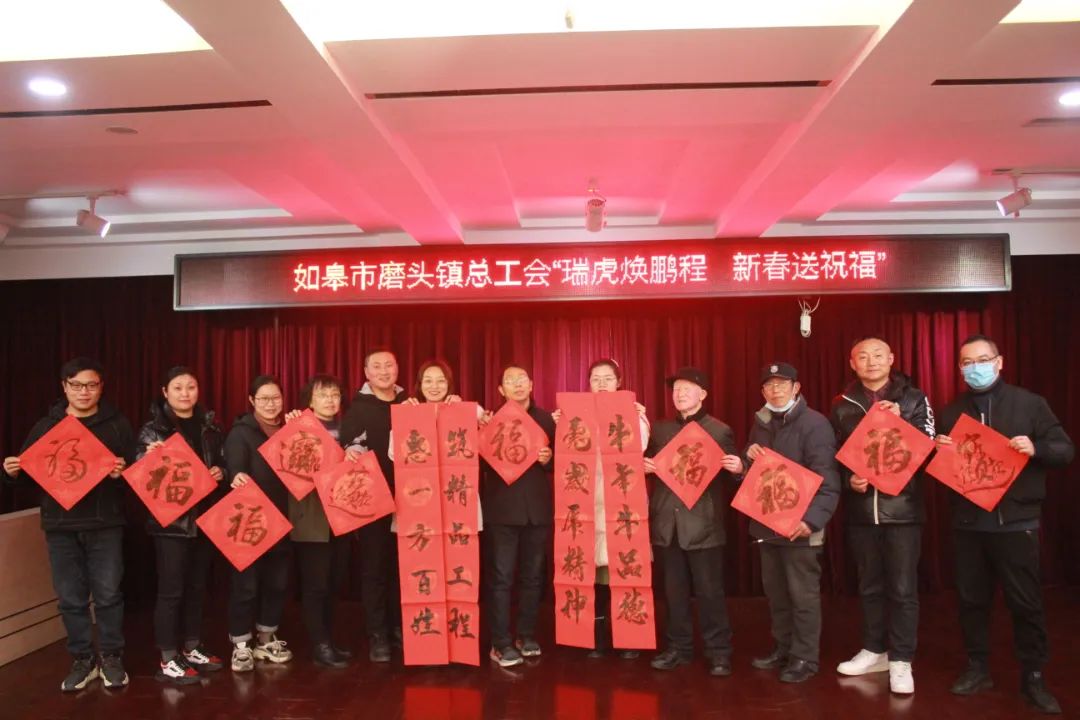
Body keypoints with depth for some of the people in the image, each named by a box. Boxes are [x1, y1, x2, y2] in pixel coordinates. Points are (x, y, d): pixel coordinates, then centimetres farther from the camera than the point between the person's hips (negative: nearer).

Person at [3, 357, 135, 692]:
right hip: (60, 526, 2)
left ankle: (111, 657, 18)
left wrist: (122, 471, -25)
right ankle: (82, 660, 23)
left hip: (105, 525, -2)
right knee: (71, 598, 8)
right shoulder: (46, 426, 10)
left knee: (108, 594, 3)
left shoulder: (117, 424, 3)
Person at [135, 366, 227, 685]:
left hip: (204, 516, 5)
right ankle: (168, 660, 11)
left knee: (197, 586, 14)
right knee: (171, 589, -1)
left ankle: (192, 649, 28)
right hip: (170, 520, -5)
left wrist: (220, 472, -6)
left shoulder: (209, 425, 8)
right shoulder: (153, 428, -6)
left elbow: (222, 462, 15)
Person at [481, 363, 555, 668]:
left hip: (537, 507, 3)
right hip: (502, 508, -3)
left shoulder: (546, 419, 9)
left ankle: (527, 636, 24)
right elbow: (481, 461, -4)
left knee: (533, 575, 11)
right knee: (501, 577, -2)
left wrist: (549, 458, -10)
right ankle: (501, 643, 6)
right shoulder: (491, 419, 2)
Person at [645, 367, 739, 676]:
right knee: (674, 590, 12)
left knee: (709, 590, 2)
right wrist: (645, 467, -3)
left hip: (703, 522, -4)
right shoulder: (661, 429, 12)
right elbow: (649, 465, 19)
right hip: (667, 522, 4)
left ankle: (719, 651, 13)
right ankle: (679, 647, 23)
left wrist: (737, 468, -20)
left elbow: (729, 473, 1)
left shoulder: (720, 431, 1)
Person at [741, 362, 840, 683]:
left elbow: (827, 479, -18)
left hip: (798, 524, -7)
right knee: (776, 593, 17)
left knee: (803, 595, 2)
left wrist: (813, 518, -29)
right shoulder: (761, 423, 11)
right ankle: (783, 649, 30)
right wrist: (749, 458, -2)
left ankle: (805, 657, 14)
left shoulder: (814, 424, -11)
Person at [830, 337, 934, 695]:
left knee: (902, 589, 2)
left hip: (902, 507, -2)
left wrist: (898, 423, -19)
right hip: (861, 510, 3)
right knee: (869, 586, 13)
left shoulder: (913, 398, 2)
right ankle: (874, 651, 27)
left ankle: (901, 660, 13)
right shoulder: (842, 405, 7)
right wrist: (849, 480, -8)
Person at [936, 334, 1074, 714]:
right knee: (971, 599, 11)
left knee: (1026, 602, 4)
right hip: (967, 522, 3)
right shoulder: (952, 411, 9)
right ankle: (977, 668, 24)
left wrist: (1035, 448, -22)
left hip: (1015, 522, -3)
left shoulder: (1029, 403, -1)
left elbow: (1065, 450, -2)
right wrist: (938, 449, -9)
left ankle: (1033, 677, 19)